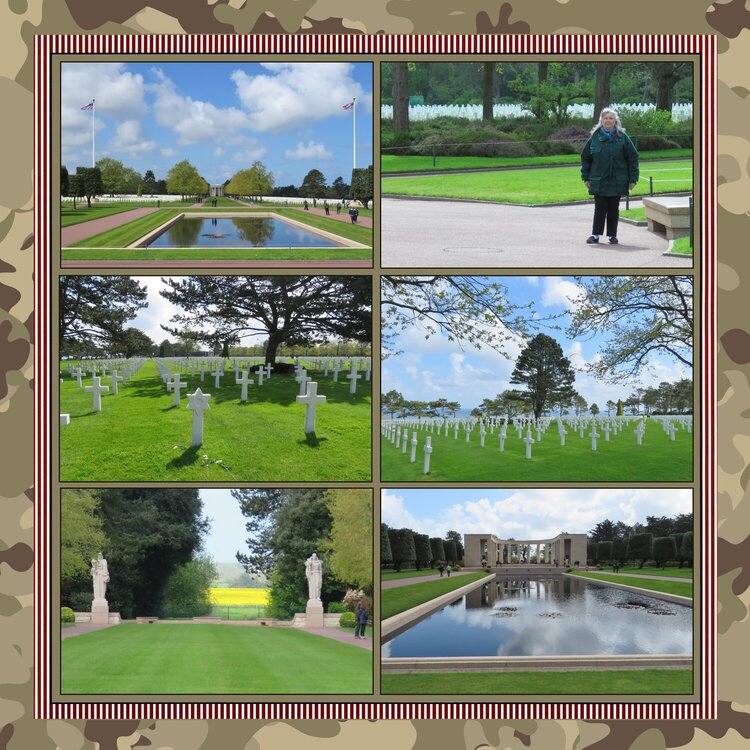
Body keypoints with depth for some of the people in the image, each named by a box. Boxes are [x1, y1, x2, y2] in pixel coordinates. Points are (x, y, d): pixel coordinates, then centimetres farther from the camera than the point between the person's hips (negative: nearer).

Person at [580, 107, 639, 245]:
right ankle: (595, 234, 8)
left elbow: (633, 157, 1)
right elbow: (585, 157, 8)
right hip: (598, 181, 0)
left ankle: (612, 235, 15)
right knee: (600, 208, 2)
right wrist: (586, 177, 4)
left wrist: (632, 179, -3)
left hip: (617, 181, 0)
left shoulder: (622, 137, 0)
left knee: (614, 209, 7)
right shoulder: (595, 137, 2)